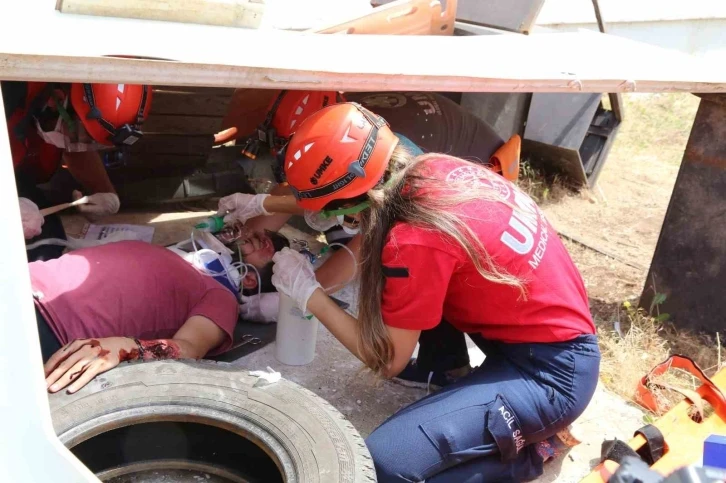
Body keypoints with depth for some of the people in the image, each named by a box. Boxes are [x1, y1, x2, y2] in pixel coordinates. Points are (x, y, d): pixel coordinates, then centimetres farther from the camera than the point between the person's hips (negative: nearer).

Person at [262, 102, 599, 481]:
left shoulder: (417, 241, -28)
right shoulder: (434, 169, -5)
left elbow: (388, 361, -13)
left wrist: (308, 294, -5)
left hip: (550, 374, -8)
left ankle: (521, 451, 5)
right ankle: (447, 375, 19)